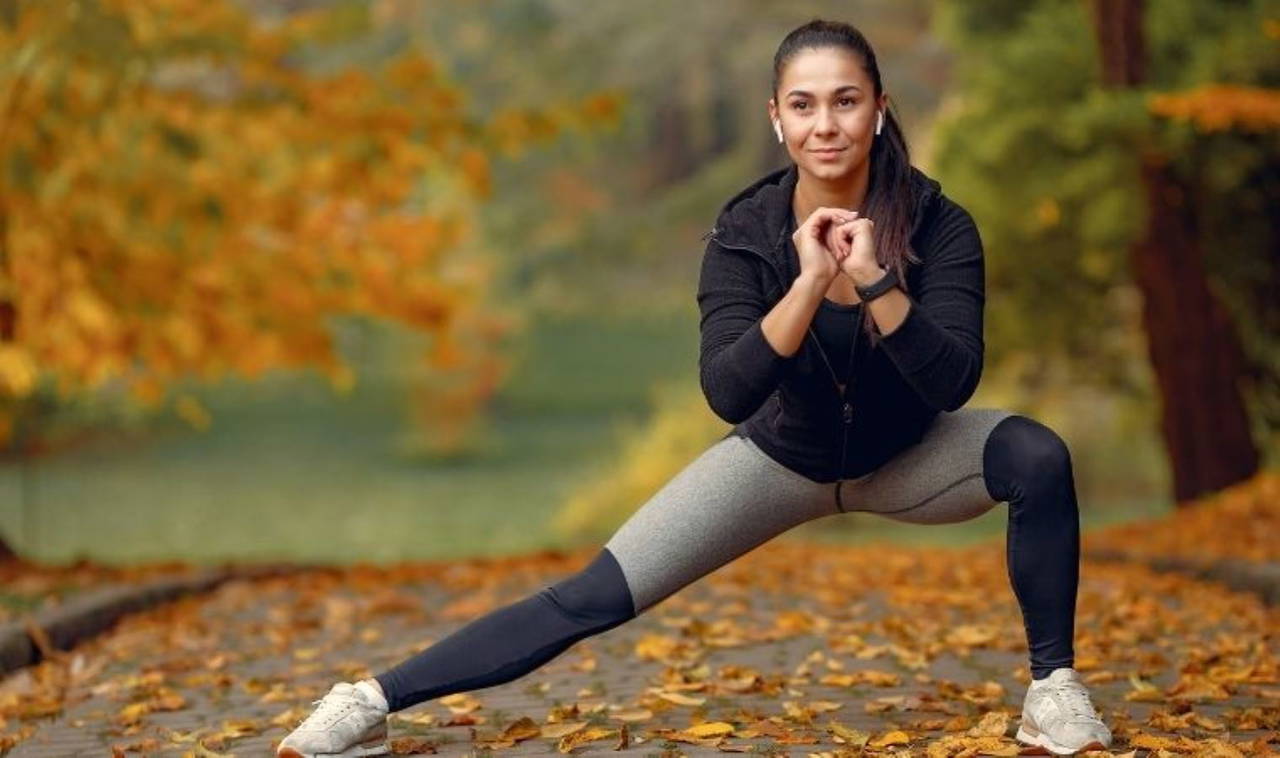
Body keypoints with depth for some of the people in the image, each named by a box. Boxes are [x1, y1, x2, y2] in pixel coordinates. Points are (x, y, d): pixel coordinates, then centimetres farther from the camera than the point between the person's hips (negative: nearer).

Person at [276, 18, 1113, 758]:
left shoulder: (939, 224, -24)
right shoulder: (746, 230, -23)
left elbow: (954, 382, -33)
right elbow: (728, 394, -33)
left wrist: (872, 279, -44)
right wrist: (810, 282, -43)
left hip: (907, 456, 0)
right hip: (783, 457, 0)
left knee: (1037, 454, -29)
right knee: (593, 597, -9)